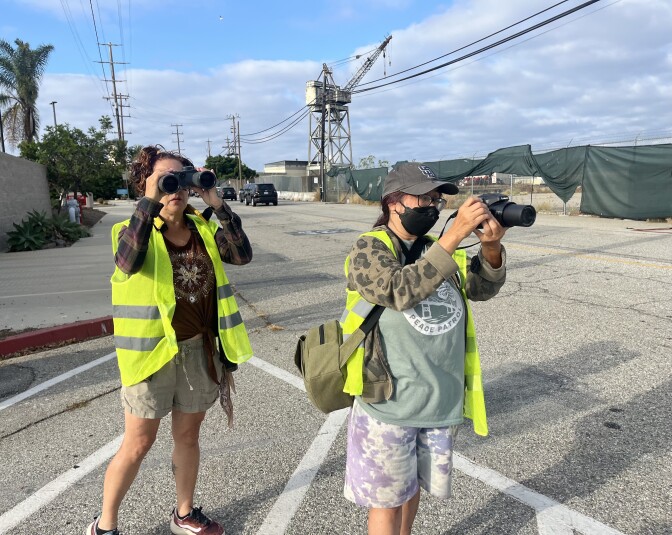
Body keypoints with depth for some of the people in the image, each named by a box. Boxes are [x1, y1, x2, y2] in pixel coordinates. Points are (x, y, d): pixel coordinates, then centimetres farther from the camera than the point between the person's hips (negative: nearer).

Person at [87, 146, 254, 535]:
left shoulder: (203, 229, 3)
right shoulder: (135, 230, -8)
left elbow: (242, 254, -14)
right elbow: (128, 261, -31)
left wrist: (216, 202, -19)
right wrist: (150, 201, -31)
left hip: (199, 348, 4)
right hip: (153, 350, -4)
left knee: (188, 435, 18)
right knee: (138, 444, 9)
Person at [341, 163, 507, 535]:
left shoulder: (438, 249, 6)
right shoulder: (369, 249, -12)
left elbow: (482, 288, -3)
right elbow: (402, 290, -29)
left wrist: (491, 246, -22)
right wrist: (455, 233, -31)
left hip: (443, 402, 6)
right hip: (389, 405, -5)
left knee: (413, 487, 24)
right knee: (387, 498, 13)